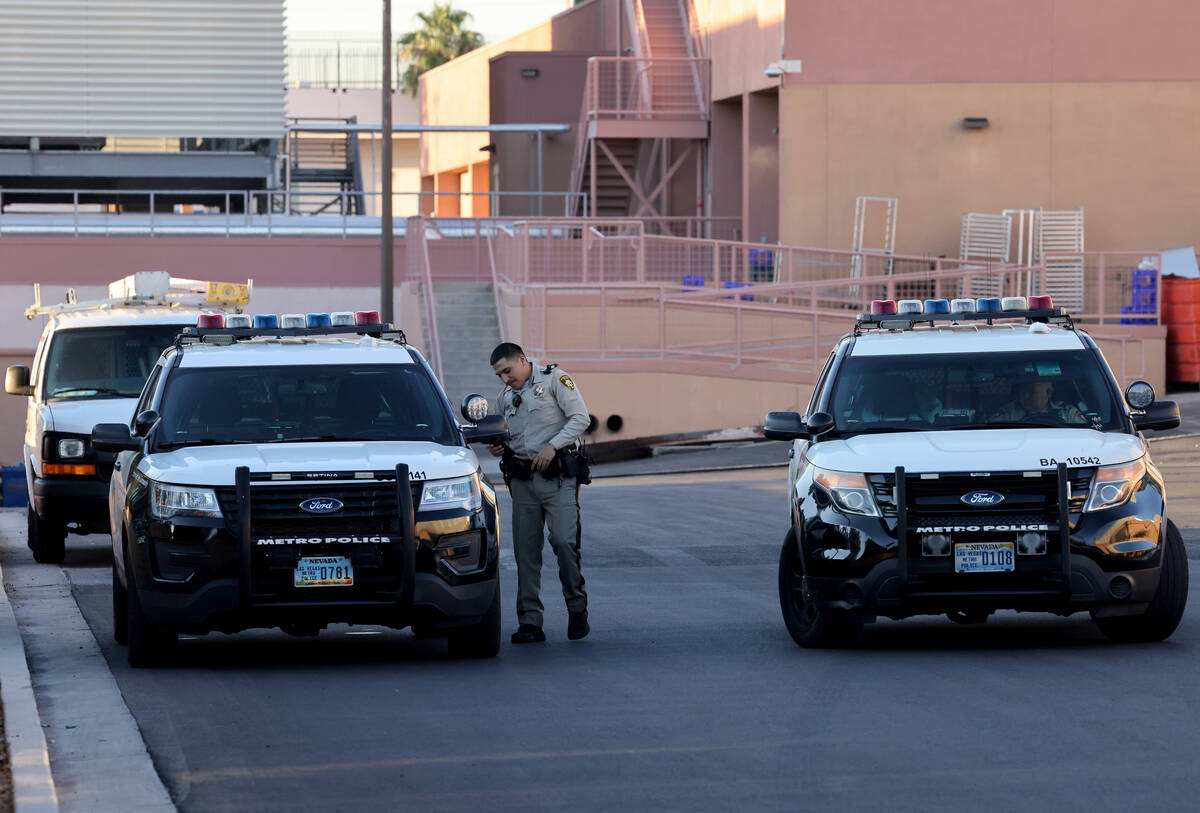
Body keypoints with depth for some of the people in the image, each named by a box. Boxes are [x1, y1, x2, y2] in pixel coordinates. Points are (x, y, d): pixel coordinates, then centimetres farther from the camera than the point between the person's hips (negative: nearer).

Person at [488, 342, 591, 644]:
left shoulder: (555, 379, -1)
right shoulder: (507, 397, 19)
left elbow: (581, 418, -9)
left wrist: (552, 445, -18)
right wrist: (499, 447, 6)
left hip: (558, 477, -6)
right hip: (522, 480, 6)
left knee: (564, 541, -16)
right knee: (526, 551, 1)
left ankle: (577, 610, 2)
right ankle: (530, 623, 4)